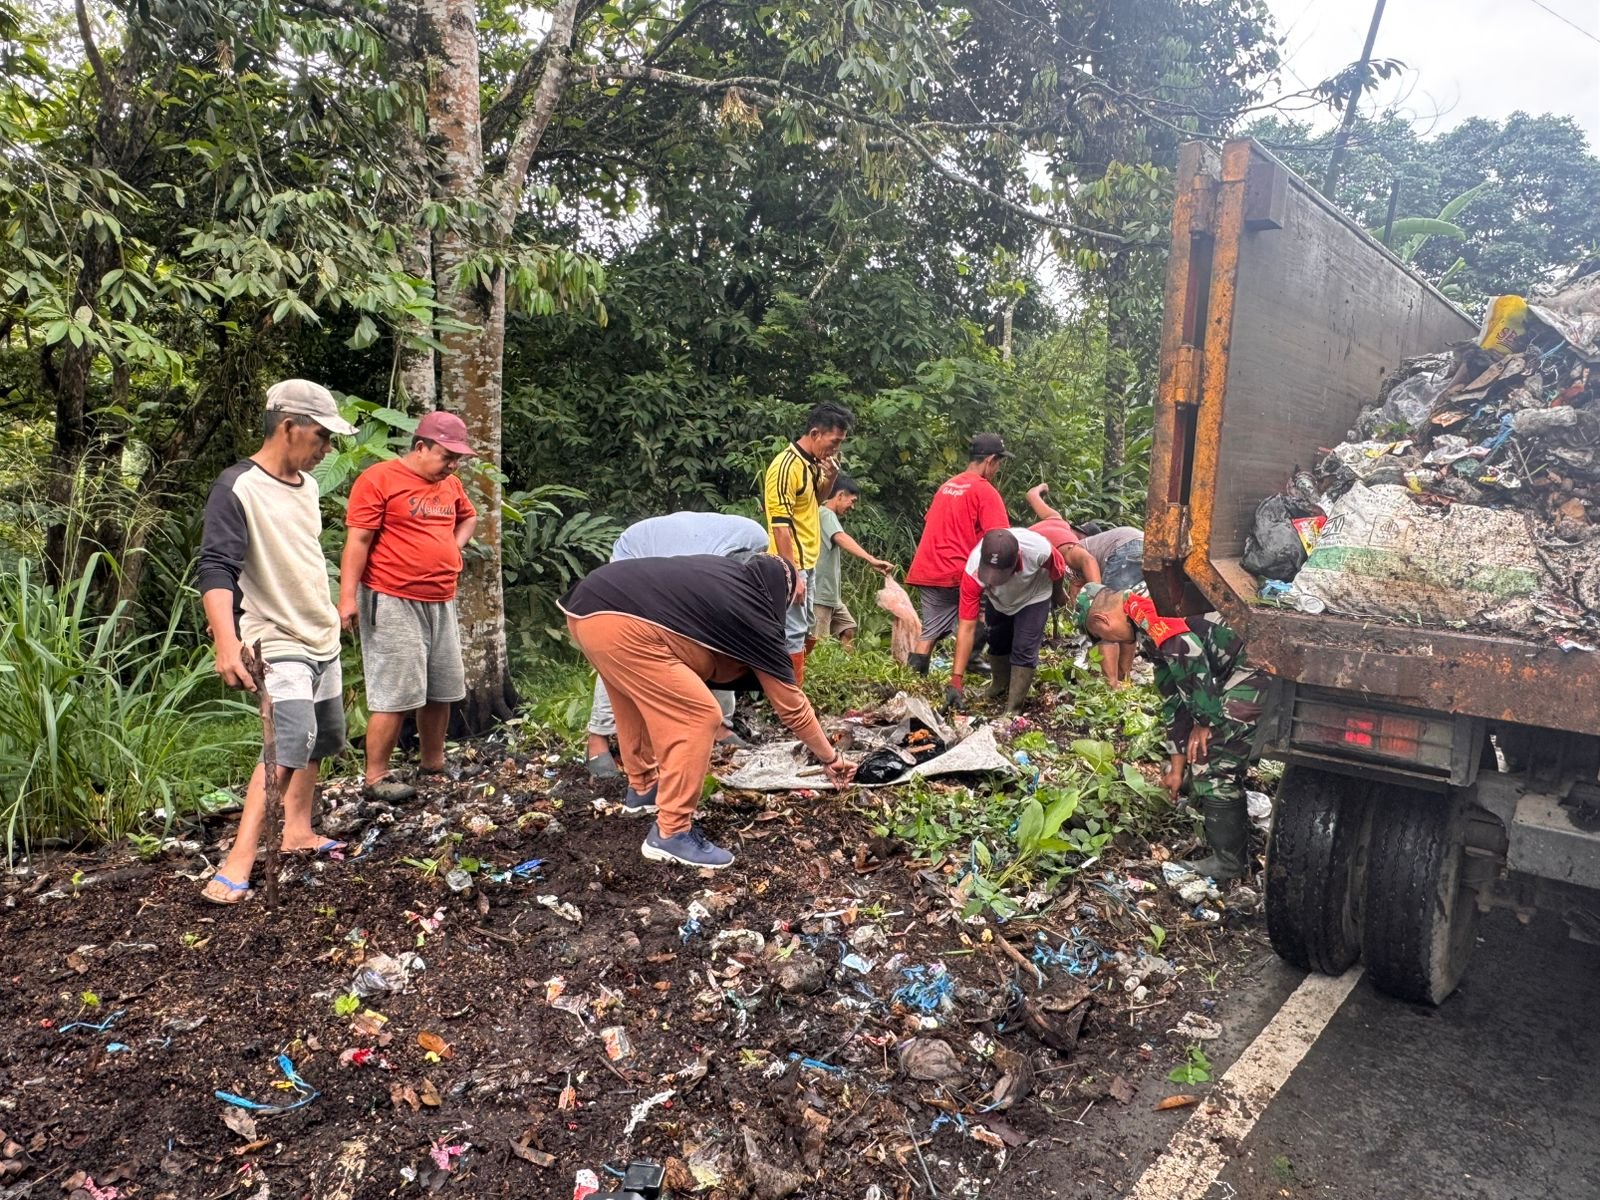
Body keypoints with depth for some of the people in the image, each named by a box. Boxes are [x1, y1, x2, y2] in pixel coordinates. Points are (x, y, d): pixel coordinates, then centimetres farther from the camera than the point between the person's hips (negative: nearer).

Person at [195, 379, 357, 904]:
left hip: (322, 637, 9)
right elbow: (216, 569, -25)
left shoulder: (307, 484, 8)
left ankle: (297, 831, 31)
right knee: (290, 743, -19)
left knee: (322, 737, 16)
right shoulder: (237, 487, -17)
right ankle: (239, 860, -12)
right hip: (279, 643, -9)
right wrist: (227, 642, -36)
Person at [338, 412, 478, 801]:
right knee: (396, 695, -6)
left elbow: (468, 517, 32)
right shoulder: (378, 479, -9)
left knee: (442, 689, 12)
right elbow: (357, 541, -13)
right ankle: (376, 777, 6)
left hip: (441, 603, 8)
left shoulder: (450, 484, 13)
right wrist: (348, 597, -18)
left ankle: (434, 764, 27)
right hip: (393, 603, -7)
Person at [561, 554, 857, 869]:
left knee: (642, 702, 29)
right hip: (621, 625, -10)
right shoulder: (756, 617, 5)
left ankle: (642, 789, 44)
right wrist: (831, 757, 25)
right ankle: (670, 834, 1)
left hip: (587, 606, 10)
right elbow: (791, 706, 12)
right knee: (698, 716, -3)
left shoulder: (725, 574, 23)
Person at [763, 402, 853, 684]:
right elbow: (779, 524, -22)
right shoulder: (786, 466, -18)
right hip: (791, 565, -10)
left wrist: (830, 478, 3)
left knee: (805, 632, 16)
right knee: (793, 634, -5)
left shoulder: (812, 463, 8)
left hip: (806, 562, 10)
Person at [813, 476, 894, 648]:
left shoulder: (828, 516, 18)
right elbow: (842, 539, -34)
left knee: (848, 630, 12)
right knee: (817, 642, -9)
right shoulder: (825, 513, -14)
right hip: (819, 593, -11)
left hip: (831, 593, 11)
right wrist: (871, 560, -45)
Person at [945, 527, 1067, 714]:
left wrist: (1058, 594, 6)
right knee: (997, 643, 15)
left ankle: (1012, 710, -1)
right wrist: (957, 678, -43)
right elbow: (967, 627, -39)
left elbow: (1057, 572, -17)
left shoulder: (1040, 550, -45)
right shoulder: (973, 570, -42)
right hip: (997, 601, 2)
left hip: (1034, 597, -1)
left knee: (1024, 649, -11)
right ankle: (999, 688, 42)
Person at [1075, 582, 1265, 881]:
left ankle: (1230, 861, 11)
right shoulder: (1155, 632, 21)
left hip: (1252, 664, -10)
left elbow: (1188, 649, -23)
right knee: (1219, 758, 21)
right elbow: (1177, 699, 25)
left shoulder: (1143, 607, -11)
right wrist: (1176, 769, 29)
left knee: (1212, 765, -2)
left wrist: (1205, 720, -8)